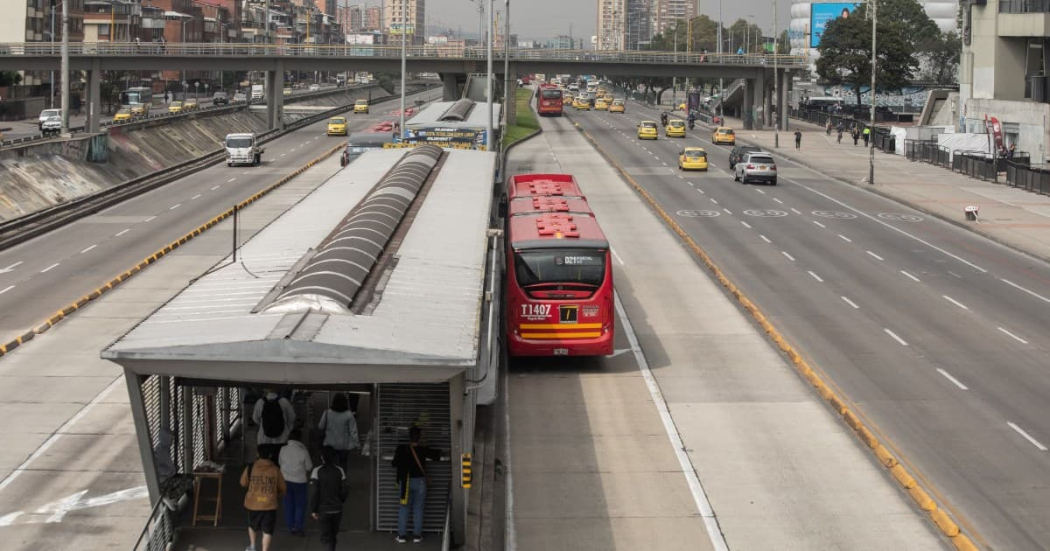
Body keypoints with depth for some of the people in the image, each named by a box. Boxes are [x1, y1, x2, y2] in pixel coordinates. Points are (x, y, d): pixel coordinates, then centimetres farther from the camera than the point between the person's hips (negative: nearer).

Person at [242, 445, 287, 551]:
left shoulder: (250, 468, -6)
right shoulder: (275, 470, -5)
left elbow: (243, 483, 9)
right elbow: (283, 489, 4)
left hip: (253, 504, 2)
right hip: (270, 505, -2)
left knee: (253, 526, 26)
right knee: (267, 531, 3)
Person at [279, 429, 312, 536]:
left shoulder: (283, 450, -9)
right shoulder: (303, 451, -19)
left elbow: (280, 462, 6)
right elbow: (309, 467, -9)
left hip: (286, 480, 3)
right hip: (299, 481, -3)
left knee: (288, 504, 14)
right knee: (300, 504, 11)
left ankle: (290, 526, 20)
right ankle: (298, 526, 6)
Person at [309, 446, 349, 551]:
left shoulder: (317, 471, -10)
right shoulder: (340, 471, -1)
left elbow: (314, 492, -12)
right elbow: (344, 490, 2)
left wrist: (313, 510, -5)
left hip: (323, 510, -3)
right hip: (337, 510, 3)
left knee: (326, 537, 0)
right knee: (333, 535, 18)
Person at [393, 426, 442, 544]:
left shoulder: (401, 449, -10)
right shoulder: (423, 450, -10)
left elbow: (394, 463, -4)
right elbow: (436, 456, 4)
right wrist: (438, 452, 27)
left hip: (405, 481, 0)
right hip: (419, 481, 0)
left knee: (403, 508, 9)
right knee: (418, 509, 9)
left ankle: (401, 535, 9)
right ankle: (417, 535, 11)